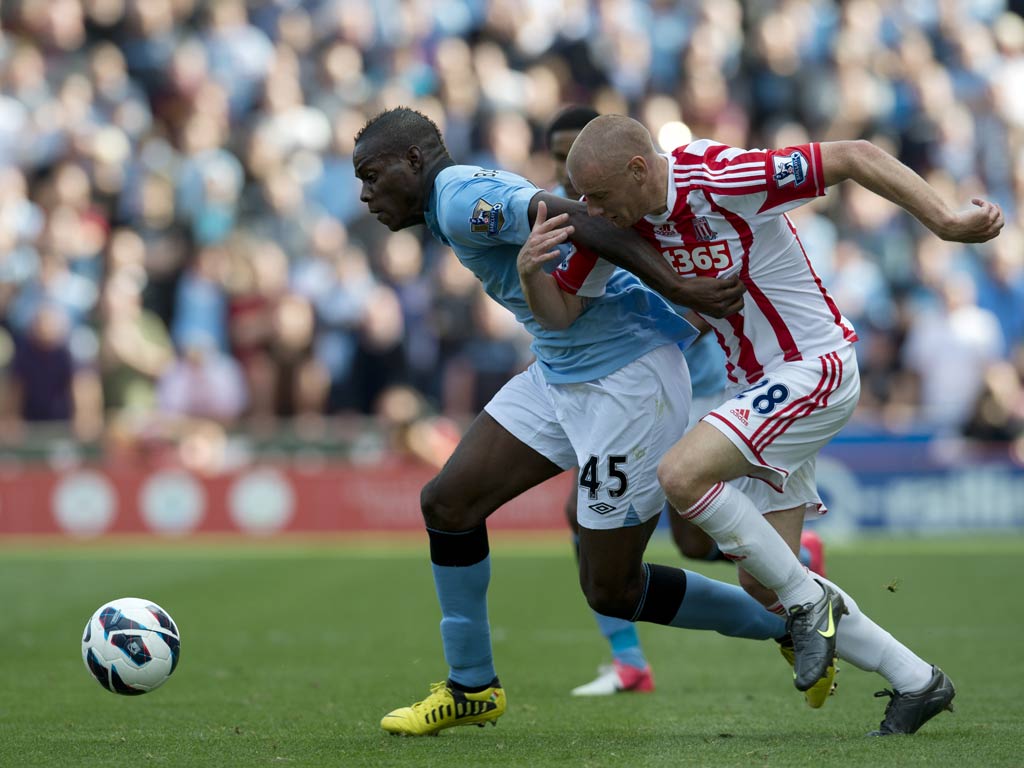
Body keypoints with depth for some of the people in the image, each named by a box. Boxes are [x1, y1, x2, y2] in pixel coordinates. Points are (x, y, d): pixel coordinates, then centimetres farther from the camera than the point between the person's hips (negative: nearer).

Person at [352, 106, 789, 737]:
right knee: (448, 502, 5)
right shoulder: (467, 196, 15)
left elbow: (575, 221, -29)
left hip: (629, 377, -10)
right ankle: (473, 688, 18)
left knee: (611, 591, -3)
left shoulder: (459, 199, -17)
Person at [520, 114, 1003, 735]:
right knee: (762, 581, 6)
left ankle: (810, 600, -8)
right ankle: (916, 681, 18)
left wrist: (947, 222, -28)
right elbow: (558, 312, 6)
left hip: (813, 369, -9)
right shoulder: (620, 215, -1)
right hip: (760, 387, 9)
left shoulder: (722, 179, -24)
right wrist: (531, 269, -16)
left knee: (682, 474, -25)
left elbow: (855, 157, -22)